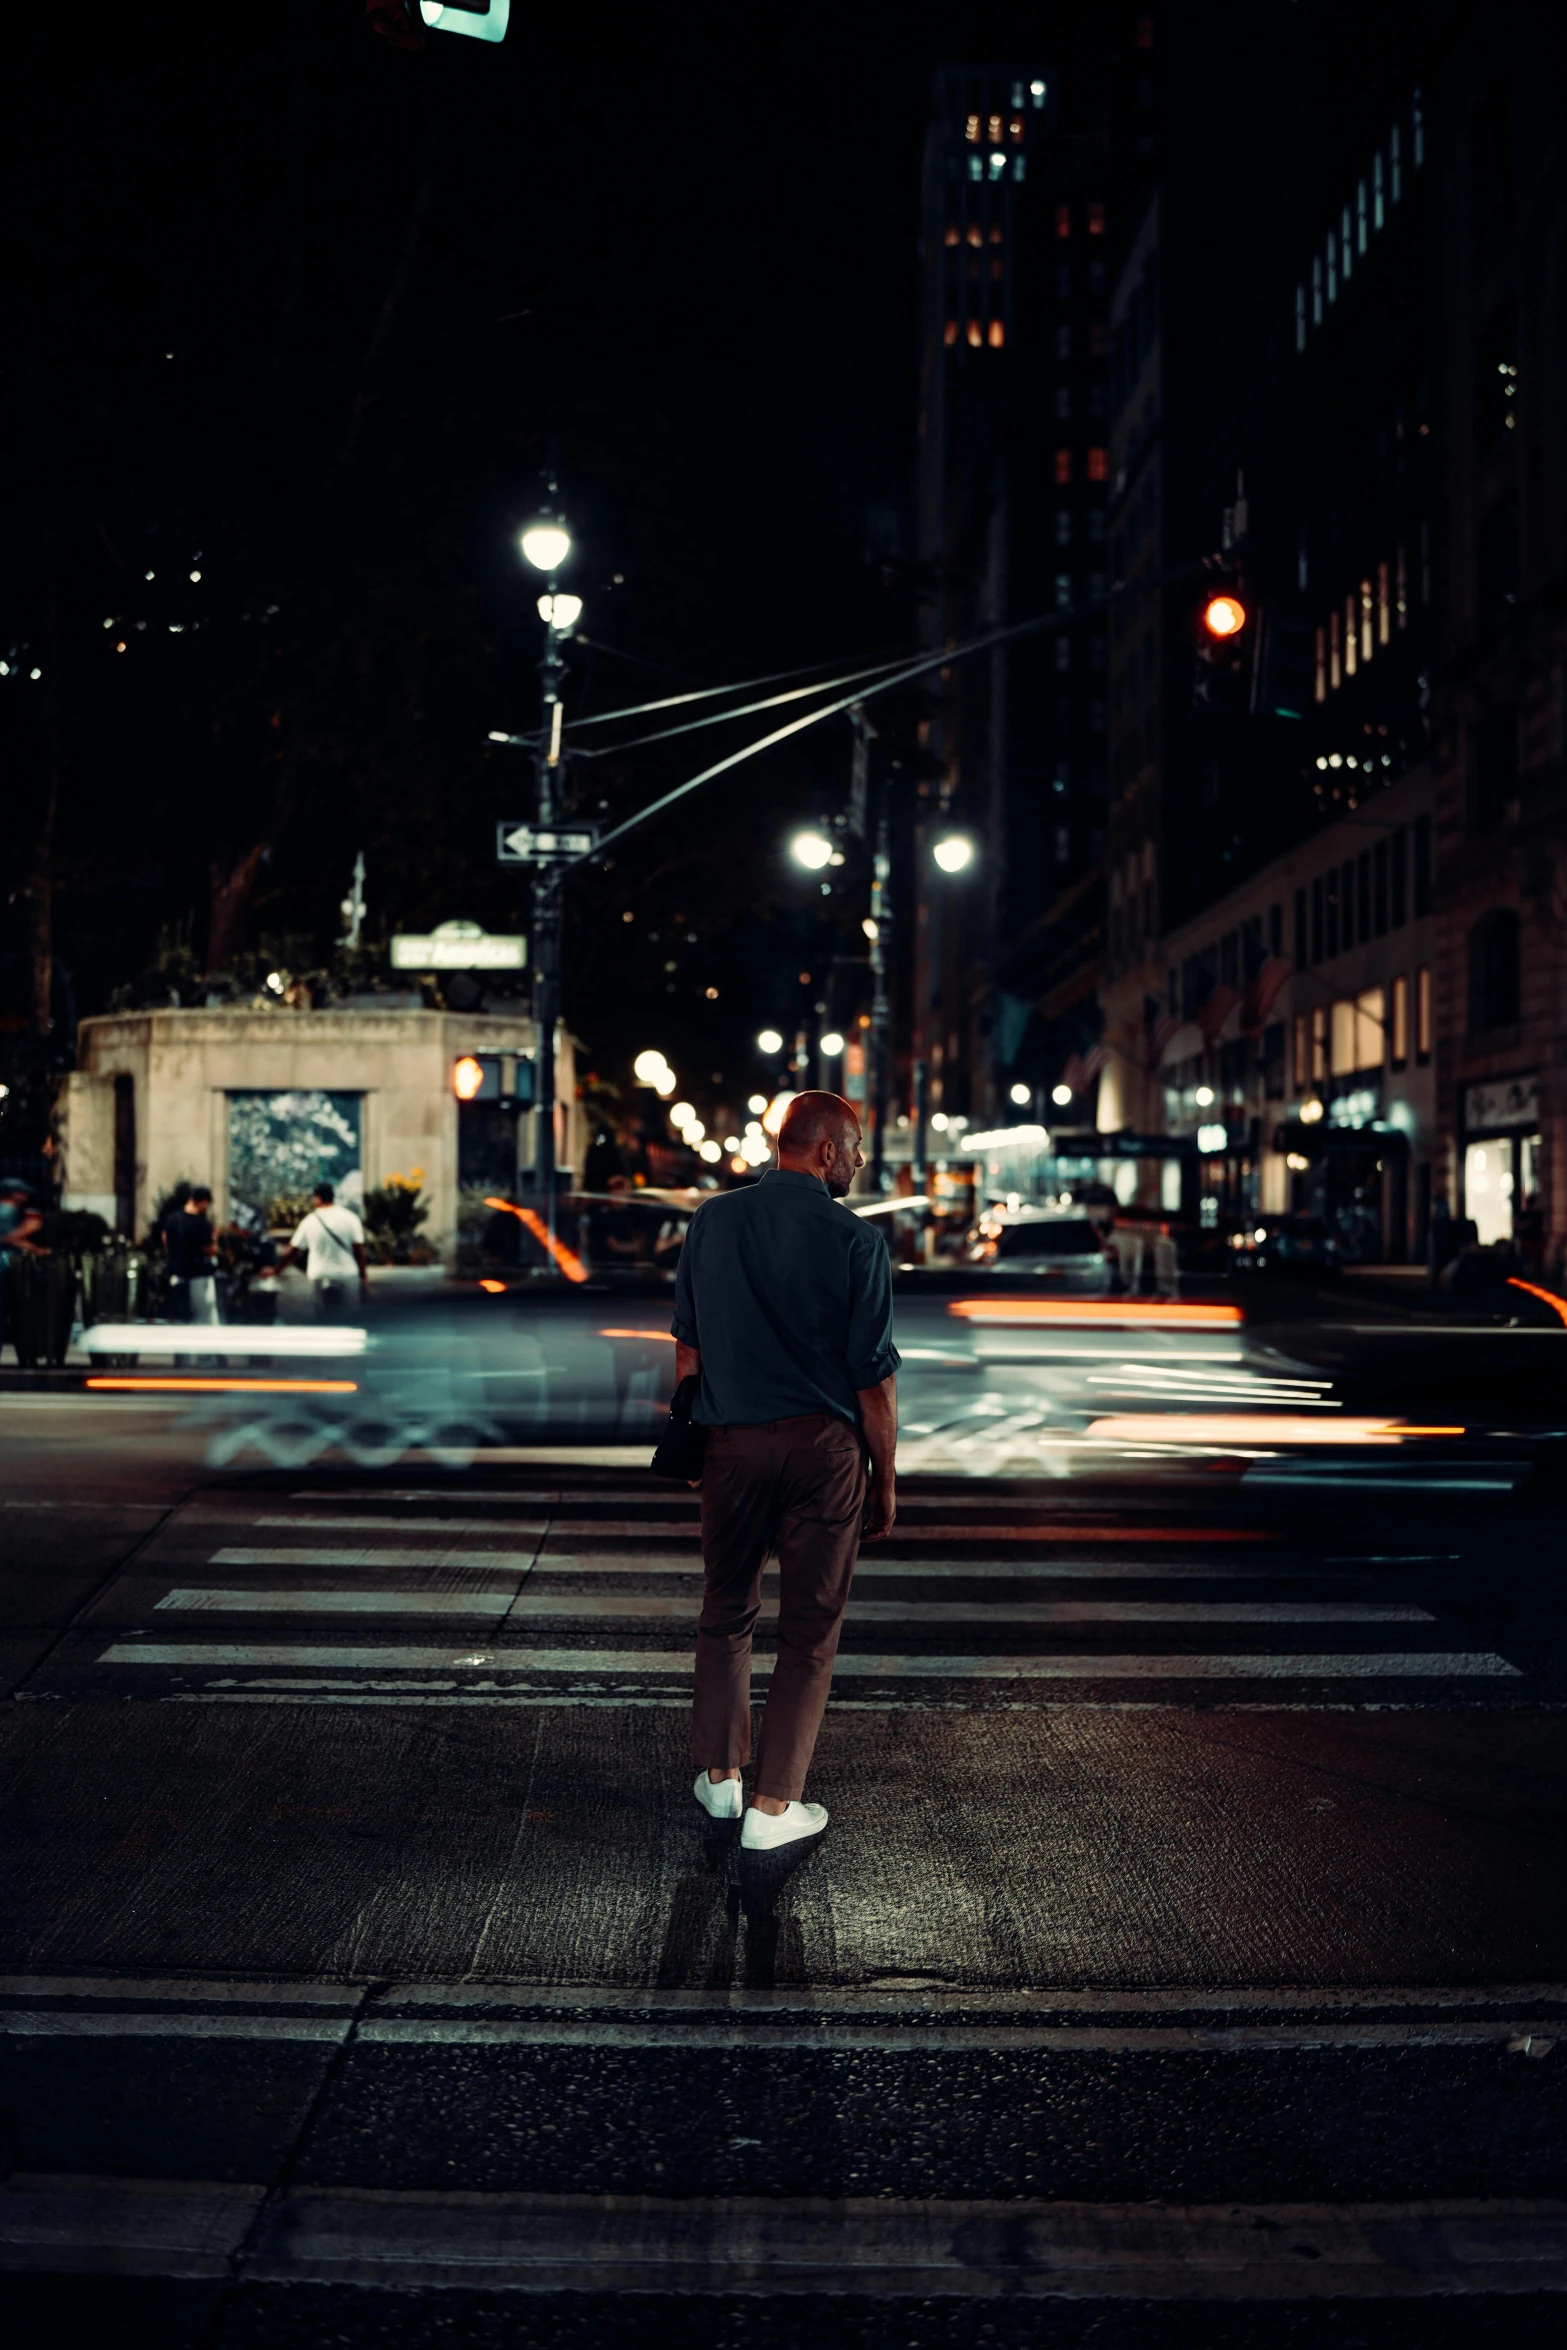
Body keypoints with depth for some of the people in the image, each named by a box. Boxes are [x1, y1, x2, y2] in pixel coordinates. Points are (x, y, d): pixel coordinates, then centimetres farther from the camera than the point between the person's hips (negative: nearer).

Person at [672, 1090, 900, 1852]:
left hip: (731, 1444, 3)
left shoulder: (712, 1220, 2)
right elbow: (874, 1376, -8)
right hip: (822, 1446, -3)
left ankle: (719, 1776, 26)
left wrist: (691, 1431, 19)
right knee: (810, 1627, 7)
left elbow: (687, 1344, 8)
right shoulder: (854, 1242, -9)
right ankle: (773, 1804, 8)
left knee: (725, 1612, 19)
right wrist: (885, 1480, 2)